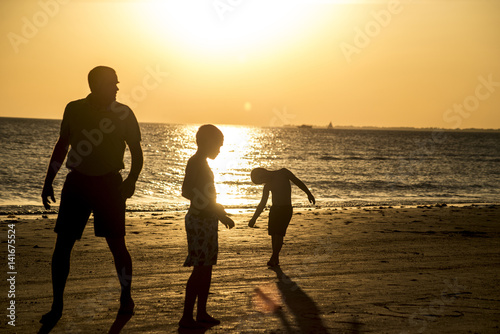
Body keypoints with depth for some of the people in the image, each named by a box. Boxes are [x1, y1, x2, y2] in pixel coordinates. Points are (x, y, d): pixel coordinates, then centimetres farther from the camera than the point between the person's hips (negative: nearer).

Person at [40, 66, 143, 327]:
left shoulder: (123, 114, -3)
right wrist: (48, 182, 11)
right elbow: (62, 145, 12)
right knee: (62, 245, -3)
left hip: (109, 183, -1)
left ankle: (126, 298, 23)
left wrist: (131, 181, -13)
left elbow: (136, 151, 3)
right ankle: (57, 306, 10)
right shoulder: (74, 109, 2)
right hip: (77, 181, 1)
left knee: (116, 245, 1)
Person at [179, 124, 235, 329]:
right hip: (199, 221, -10)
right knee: (200, 268, -10)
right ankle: (186, 317, -6)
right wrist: (218, 212, -23)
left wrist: (220, 214, 20)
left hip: (207, 221, 10)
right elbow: (187, 191, -24)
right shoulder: (195, 162, -13)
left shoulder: (202, 164, 17)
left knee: (207, 268, 11)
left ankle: (202, 313, 18)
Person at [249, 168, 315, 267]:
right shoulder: (267, 186, 8)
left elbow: (298, 182, 1)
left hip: (286, 209, -5)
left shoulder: (283, 173, -4)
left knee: (279, 233, -13)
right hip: (275, 209, 5)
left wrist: (309, 193, 0)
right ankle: (276, 258, 9)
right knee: (273, 234, 0)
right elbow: (262, 204, 11)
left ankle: (273, 258, -14)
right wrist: (254, 218, 7)